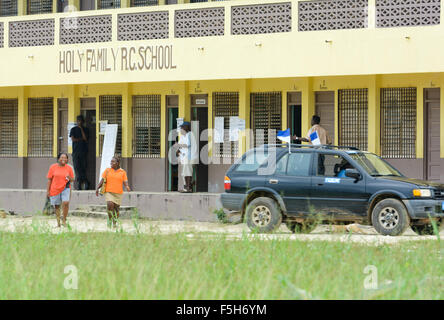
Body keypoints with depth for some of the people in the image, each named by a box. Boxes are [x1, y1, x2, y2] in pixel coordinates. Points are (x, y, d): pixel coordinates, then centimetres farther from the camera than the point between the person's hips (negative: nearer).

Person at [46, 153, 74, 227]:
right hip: (55, 190, 1)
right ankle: (58, 223, 18)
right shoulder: (53, 167, 1)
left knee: (66, 202, -21)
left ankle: (64, 219, -4)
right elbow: (49, 179, 3)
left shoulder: (69, 168, 3)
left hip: (65, 188, -1)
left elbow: (72, 180, 9)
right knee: (56, 206, 6)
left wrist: (70, 178, -16)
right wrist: (47, 190, -1)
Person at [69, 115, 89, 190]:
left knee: (83, 168, -6)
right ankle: (78, 184, -6)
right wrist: (81, 139, -2)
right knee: (77, 167, -6)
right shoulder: (73, 129, 11)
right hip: (76, 150, 0)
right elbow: (73, 139, 0)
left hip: (83, 151, 0)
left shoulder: (85, 130, 11)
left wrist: (81, 129, -4)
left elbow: (85, 138, -5)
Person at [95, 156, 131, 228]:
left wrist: (127, 187, -22)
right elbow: (102, 180, 6)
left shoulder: (123, 172, 5)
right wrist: (97, 188, -3)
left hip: (118, 193, 1)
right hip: (109, 192, -1)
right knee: (110, 205, -22)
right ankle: (110, 218, -1)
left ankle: (114, 223, 18)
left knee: (116, 208, 4)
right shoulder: (107, 171, 6)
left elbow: (125, 182, 0)